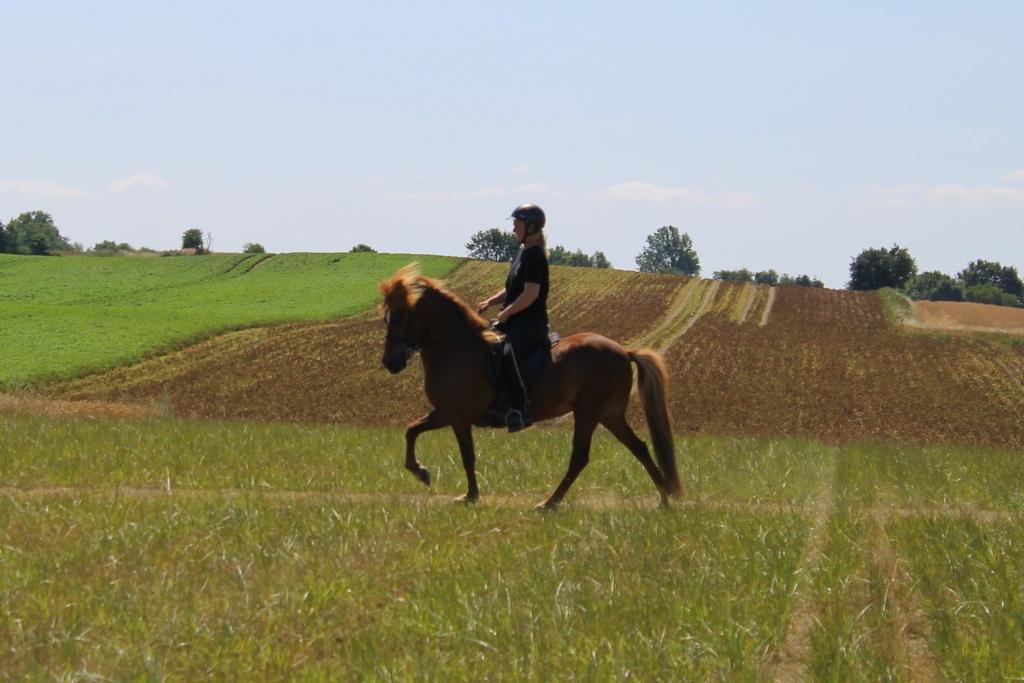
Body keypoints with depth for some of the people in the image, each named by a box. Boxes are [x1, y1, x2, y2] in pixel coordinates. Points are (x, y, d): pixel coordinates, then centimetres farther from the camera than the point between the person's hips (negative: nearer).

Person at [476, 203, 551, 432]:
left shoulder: (534, 255, -12)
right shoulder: (522, 252, 18)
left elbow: (531, 293, -20)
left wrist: (505, 313, -13)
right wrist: (491, 301, 8)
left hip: (531, 322, -11)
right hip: (515, 321, 11)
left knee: (507, 353, -35)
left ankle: (519, 409, -40)